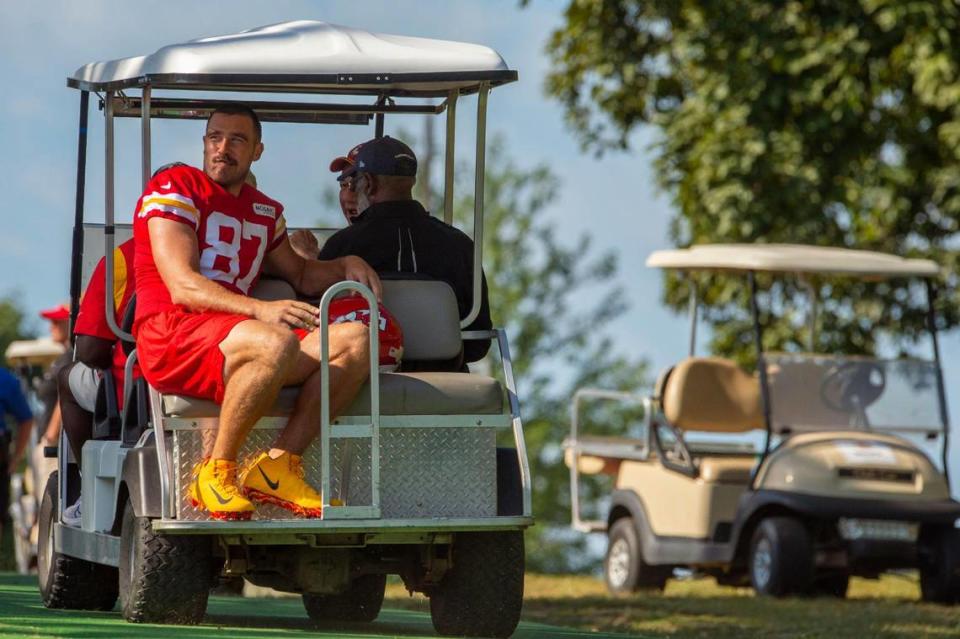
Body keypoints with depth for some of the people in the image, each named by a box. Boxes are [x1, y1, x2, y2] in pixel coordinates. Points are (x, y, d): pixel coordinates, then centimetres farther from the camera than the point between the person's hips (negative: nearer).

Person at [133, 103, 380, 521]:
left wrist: (345, 265, 12)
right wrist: (260, 310, -28)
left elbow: (300, 275, 37)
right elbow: (183, 286, -12)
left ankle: (277, 467, -20)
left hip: (235, 337, 7)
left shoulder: (265, 212, 23)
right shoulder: (174, 188, 0)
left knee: (357, 340, -13)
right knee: (276, 344, -38)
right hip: (170, 335, -7)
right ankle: (216, 471, -25)